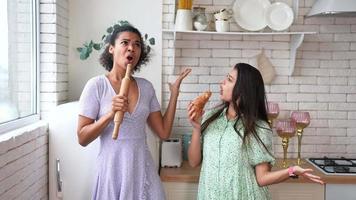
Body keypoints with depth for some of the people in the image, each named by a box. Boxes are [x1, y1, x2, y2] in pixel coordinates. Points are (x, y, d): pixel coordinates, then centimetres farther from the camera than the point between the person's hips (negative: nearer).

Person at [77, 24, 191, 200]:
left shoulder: (146, 87, 4)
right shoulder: (96, 85, -8)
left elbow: (164, 132, 4)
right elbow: (82, 138, -8)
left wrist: (174, 94, 2)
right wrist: (110, 114, -21)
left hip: (143, 169, 4)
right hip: (113, 169, -3)